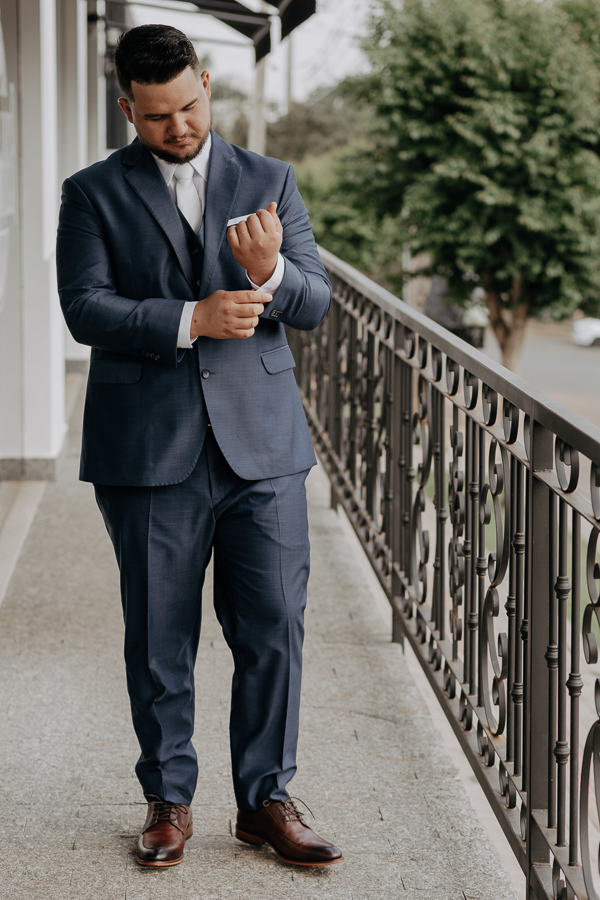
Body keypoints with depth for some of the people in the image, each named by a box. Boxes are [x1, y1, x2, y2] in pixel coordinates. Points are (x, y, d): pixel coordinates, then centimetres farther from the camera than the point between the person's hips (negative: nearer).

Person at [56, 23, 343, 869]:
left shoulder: (270, 182, 10)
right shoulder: (94, 193, 6)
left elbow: (315, 302, 3)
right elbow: (85, 308, -6)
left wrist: (270, 270, -19)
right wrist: (188, 319, -19)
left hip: (261, 446, 1)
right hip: (149, 450, -1)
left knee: (274, 630, 0)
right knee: (159, 640, 5)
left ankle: (266, 800, 13)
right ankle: (169, 800, 20)